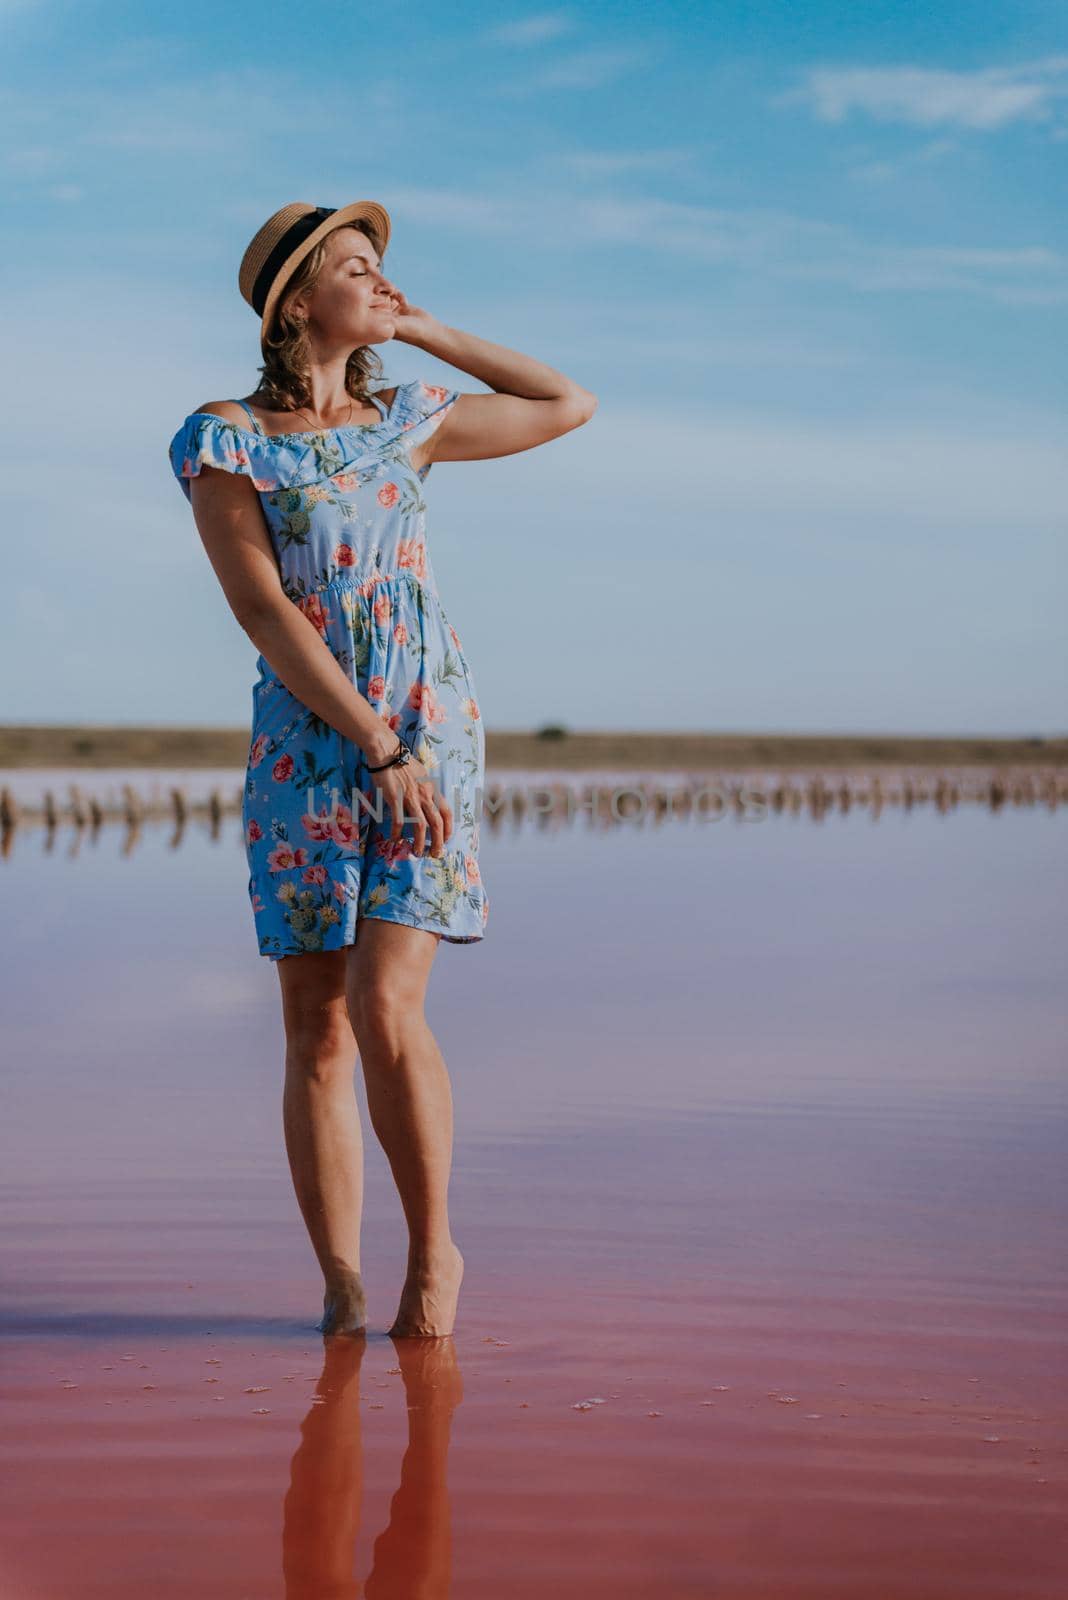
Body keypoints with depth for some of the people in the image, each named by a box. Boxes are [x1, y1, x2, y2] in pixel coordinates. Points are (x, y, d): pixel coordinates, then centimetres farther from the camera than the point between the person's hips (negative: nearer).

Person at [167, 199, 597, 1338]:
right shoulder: (223, 439, -2)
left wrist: (428, 332, 14)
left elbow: (570, 405, 21)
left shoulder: (406, 421, 10)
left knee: (384, 1008, -12)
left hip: (427, 734, 1)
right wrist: (379, 747, -14)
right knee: (315, 1032, 1)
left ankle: (434, 1250, 7)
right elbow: (264, 614, -9)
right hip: (304, 746, -1)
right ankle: (340, 1285, 13)